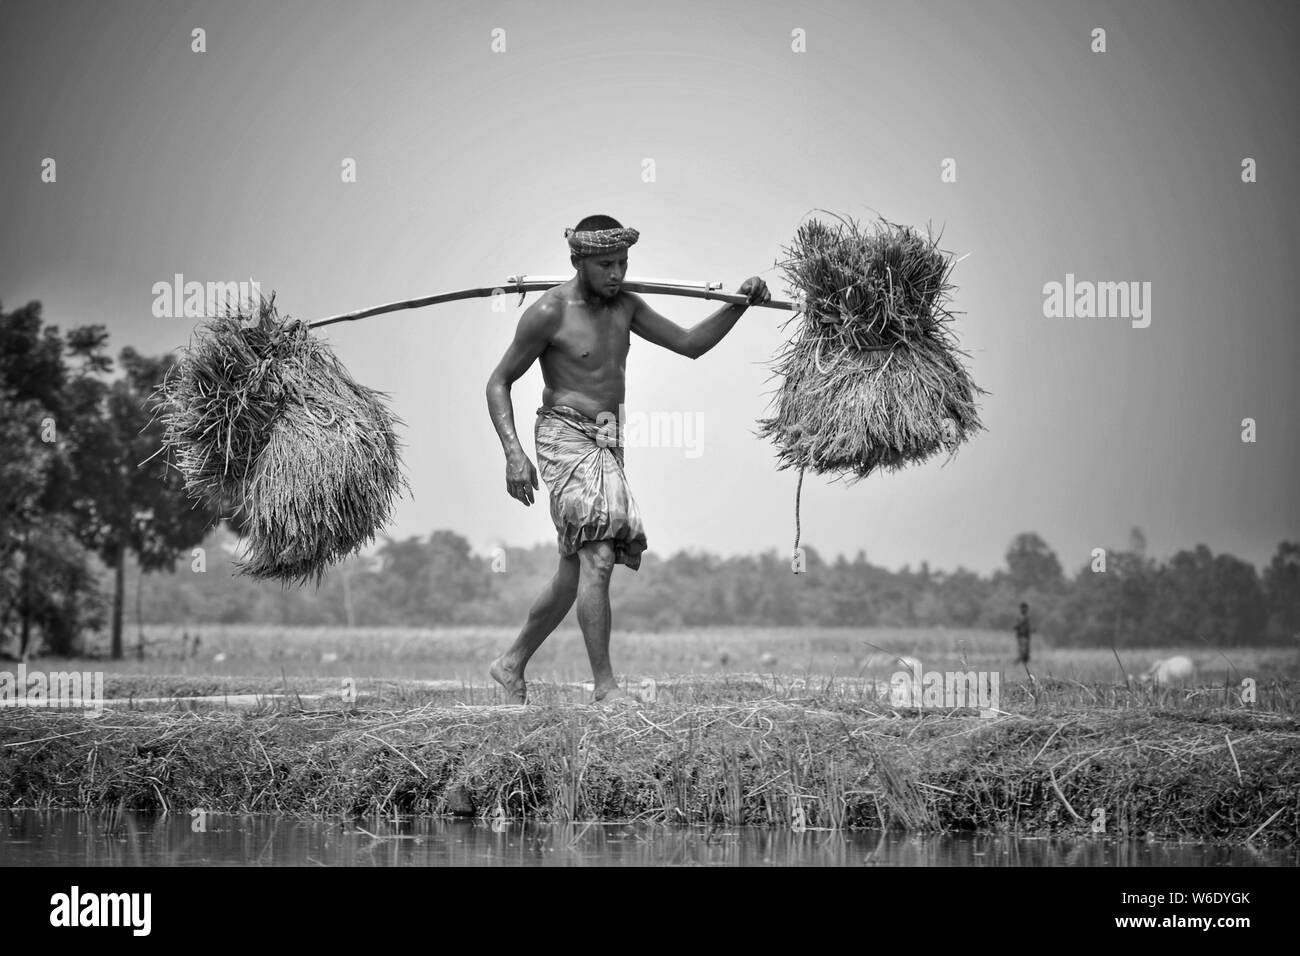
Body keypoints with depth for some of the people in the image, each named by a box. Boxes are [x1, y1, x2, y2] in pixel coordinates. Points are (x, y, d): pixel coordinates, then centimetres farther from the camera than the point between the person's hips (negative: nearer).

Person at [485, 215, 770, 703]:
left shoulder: (624, 305, 10)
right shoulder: (550, 312, -10)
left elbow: (690, 343, 13)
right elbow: (499, 382, -5)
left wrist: (740, 303, -2)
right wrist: (514, 455, -16)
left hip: (607, 443, 8)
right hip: (565, 437, -8)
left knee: (574, 572, 13)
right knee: (598, 557, -20)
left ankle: (511, 663, 28)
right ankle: (605, 686, -19)